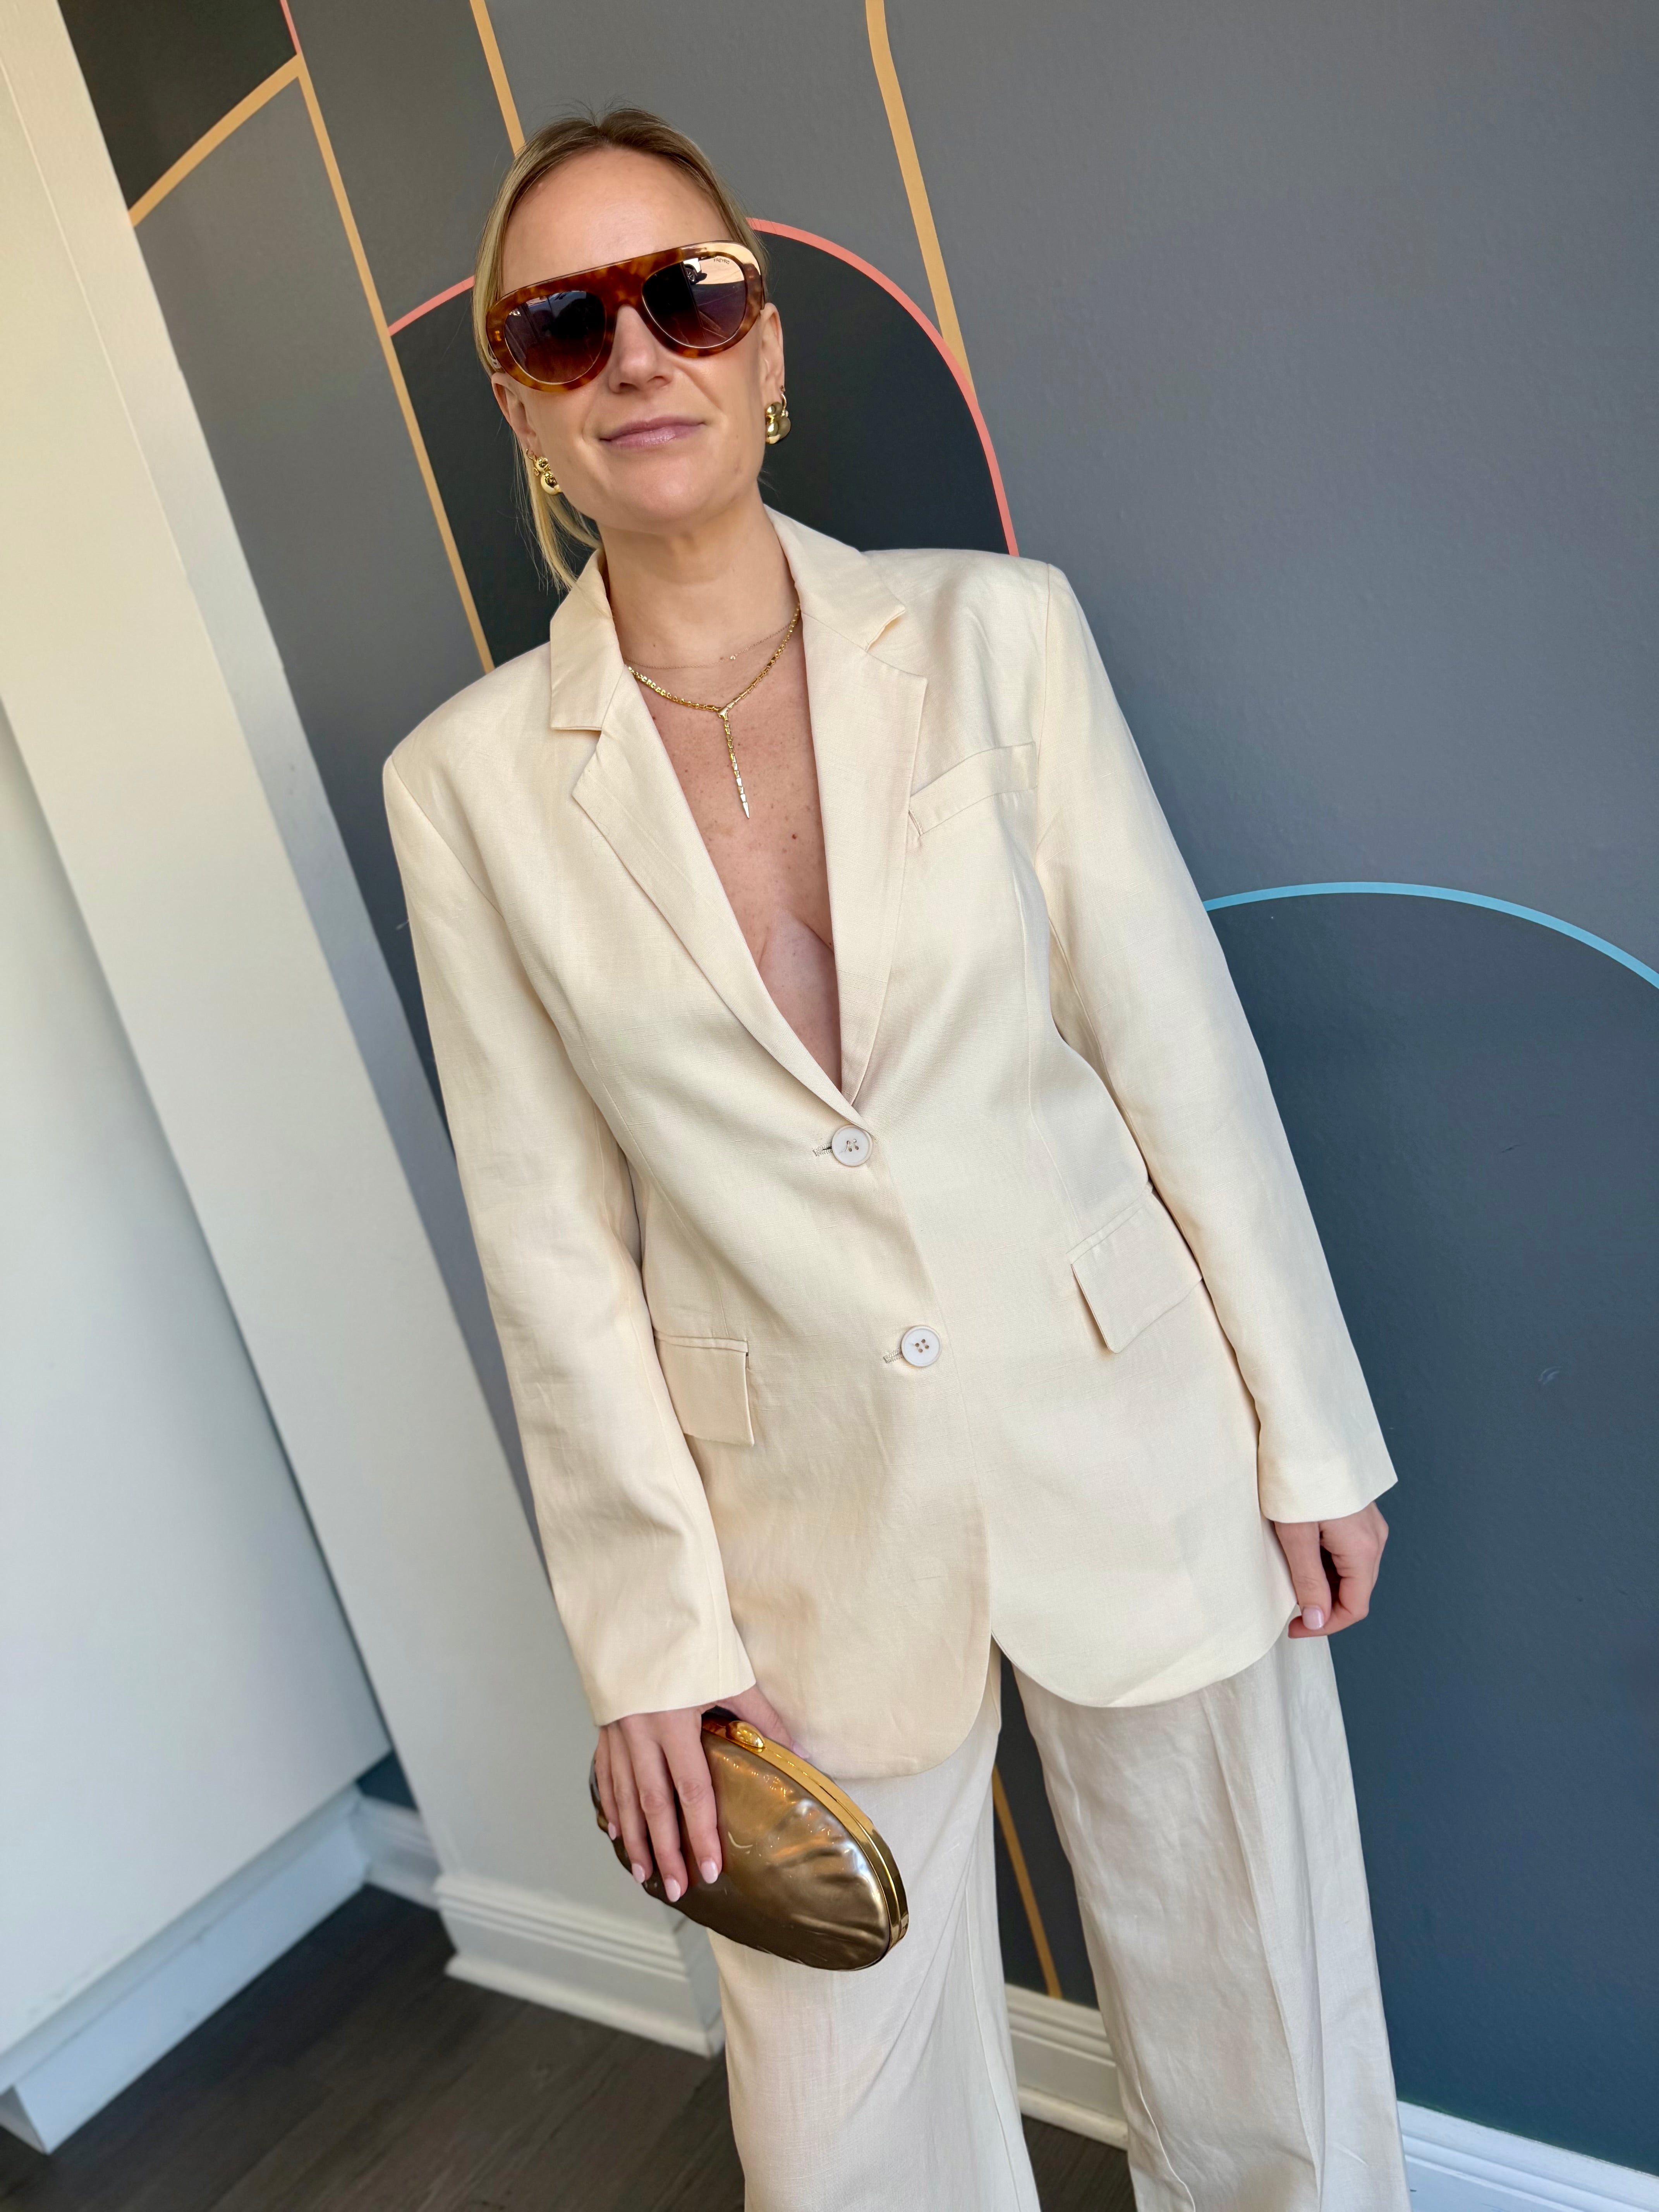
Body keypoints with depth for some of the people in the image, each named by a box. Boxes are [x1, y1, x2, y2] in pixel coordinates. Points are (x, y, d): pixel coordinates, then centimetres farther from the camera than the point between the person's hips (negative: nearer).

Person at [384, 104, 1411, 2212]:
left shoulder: (995, 629, -5)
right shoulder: (471, 782, -5)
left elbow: (1179, 1041, -3)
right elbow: (552, 1234, -4)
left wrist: (1308, 1433, 0)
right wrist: (653, 1631, -4)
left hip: (1134, 1455, 1)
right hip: (810, 1537, 0)